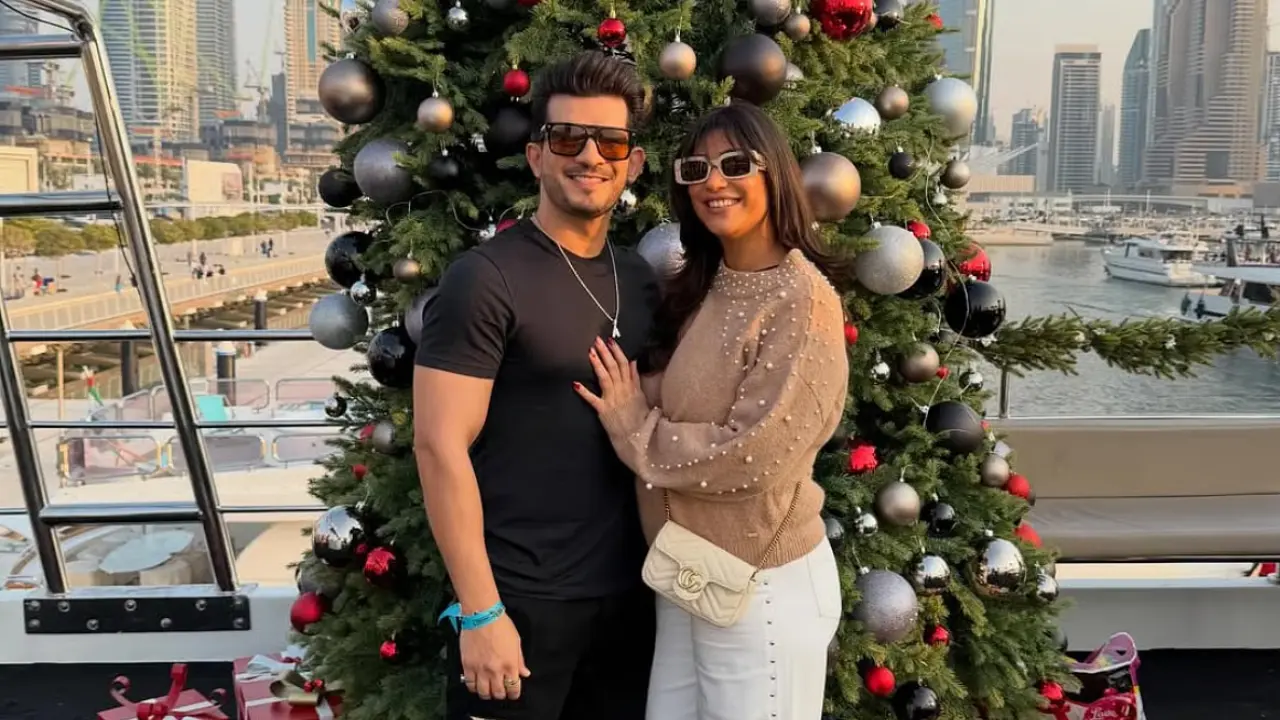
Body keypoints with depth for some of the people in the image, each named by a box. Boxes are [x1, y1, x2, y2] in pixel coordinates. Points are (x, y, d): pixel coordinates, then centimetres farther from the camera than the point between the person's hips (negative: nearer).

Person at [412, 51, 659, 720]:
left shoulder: (641, 281, 8)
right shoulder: (485, 277, -13)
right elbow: (440, 445, -17)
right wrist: (480, 611, -18)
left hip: (627, 591, 6)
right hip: (521, 597, -6)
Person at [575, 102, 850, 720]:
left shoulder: (802, 300, -18)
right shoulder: (699, 289, 7)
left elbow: (753, 456, -23)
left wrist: (633, 427, -13)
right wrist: (633, 413, -6)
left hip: (764, 583, -7)